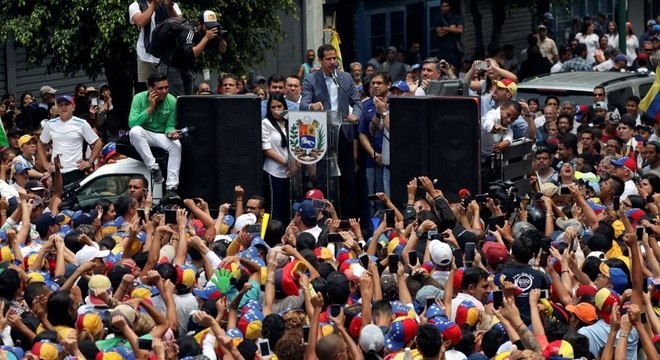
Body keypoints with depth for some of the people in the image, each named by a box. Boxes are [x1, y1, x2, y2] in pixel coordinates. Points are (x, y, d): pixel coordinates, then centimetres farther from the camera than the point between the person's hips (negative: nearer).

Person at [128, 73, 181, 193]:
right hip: (144, 134, -2)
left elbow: (169, 125, -1)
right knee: (135, 131, -36)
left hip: (161, 136, 2)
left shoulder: (172, 101, -7)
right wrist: (150, 108, -27)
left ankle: (171, 187, -31)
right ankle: (153, 167, -31)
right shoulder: (139, 98, -13)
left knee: (176, 145, -29)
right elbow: (132, 123, -22)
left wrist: (170, 132, -27)